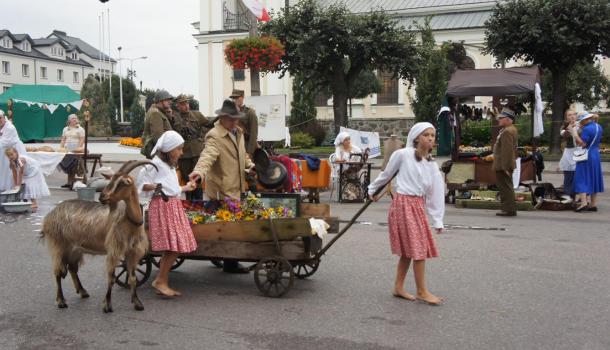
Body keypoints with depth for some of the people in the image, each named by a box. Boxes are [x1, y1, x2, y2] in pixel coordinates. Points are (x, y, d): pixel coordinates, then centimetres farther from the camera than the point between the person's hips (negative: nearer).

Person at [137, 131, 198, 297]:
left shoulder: (170, 165, 22)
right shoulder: (155, 164, -7)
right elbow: (141, 183, -9)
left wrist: (185, 188, 35)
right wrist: (155, 186, -23)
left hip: (174, 206, 9)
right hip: (162, 205, -9)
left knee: (172, 248, 5)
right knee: (173, 247, -13)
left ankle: (163, 283, 11)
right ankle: (160, 281, -4)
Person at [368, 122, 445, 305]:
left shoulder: (432, 165, 9)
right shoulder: (403, 155, -9)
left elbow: (436, 192, 8)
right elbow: (386, 174, 5)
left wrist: (437, 220, 7)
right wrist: (373, 190, 17)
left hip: (419, 206, 6)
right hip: (404, 203, -6)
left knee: (408, 250, 10)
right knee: (418, 249, -5)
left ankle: (398, 288, 22)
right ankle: (422, 292, 4)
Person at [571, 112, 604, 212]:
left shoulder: (586, 129, -19)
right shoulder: (599, 127, 8)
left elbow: (582, 144, -22)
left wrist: (575, 133, -17)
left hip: (586, 156, -8)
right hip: (596, 155, 8)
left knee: (582, 179, -5)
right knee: (594, 179, 13)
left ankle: (584, 202, -16)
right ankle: (593, 204, 17)